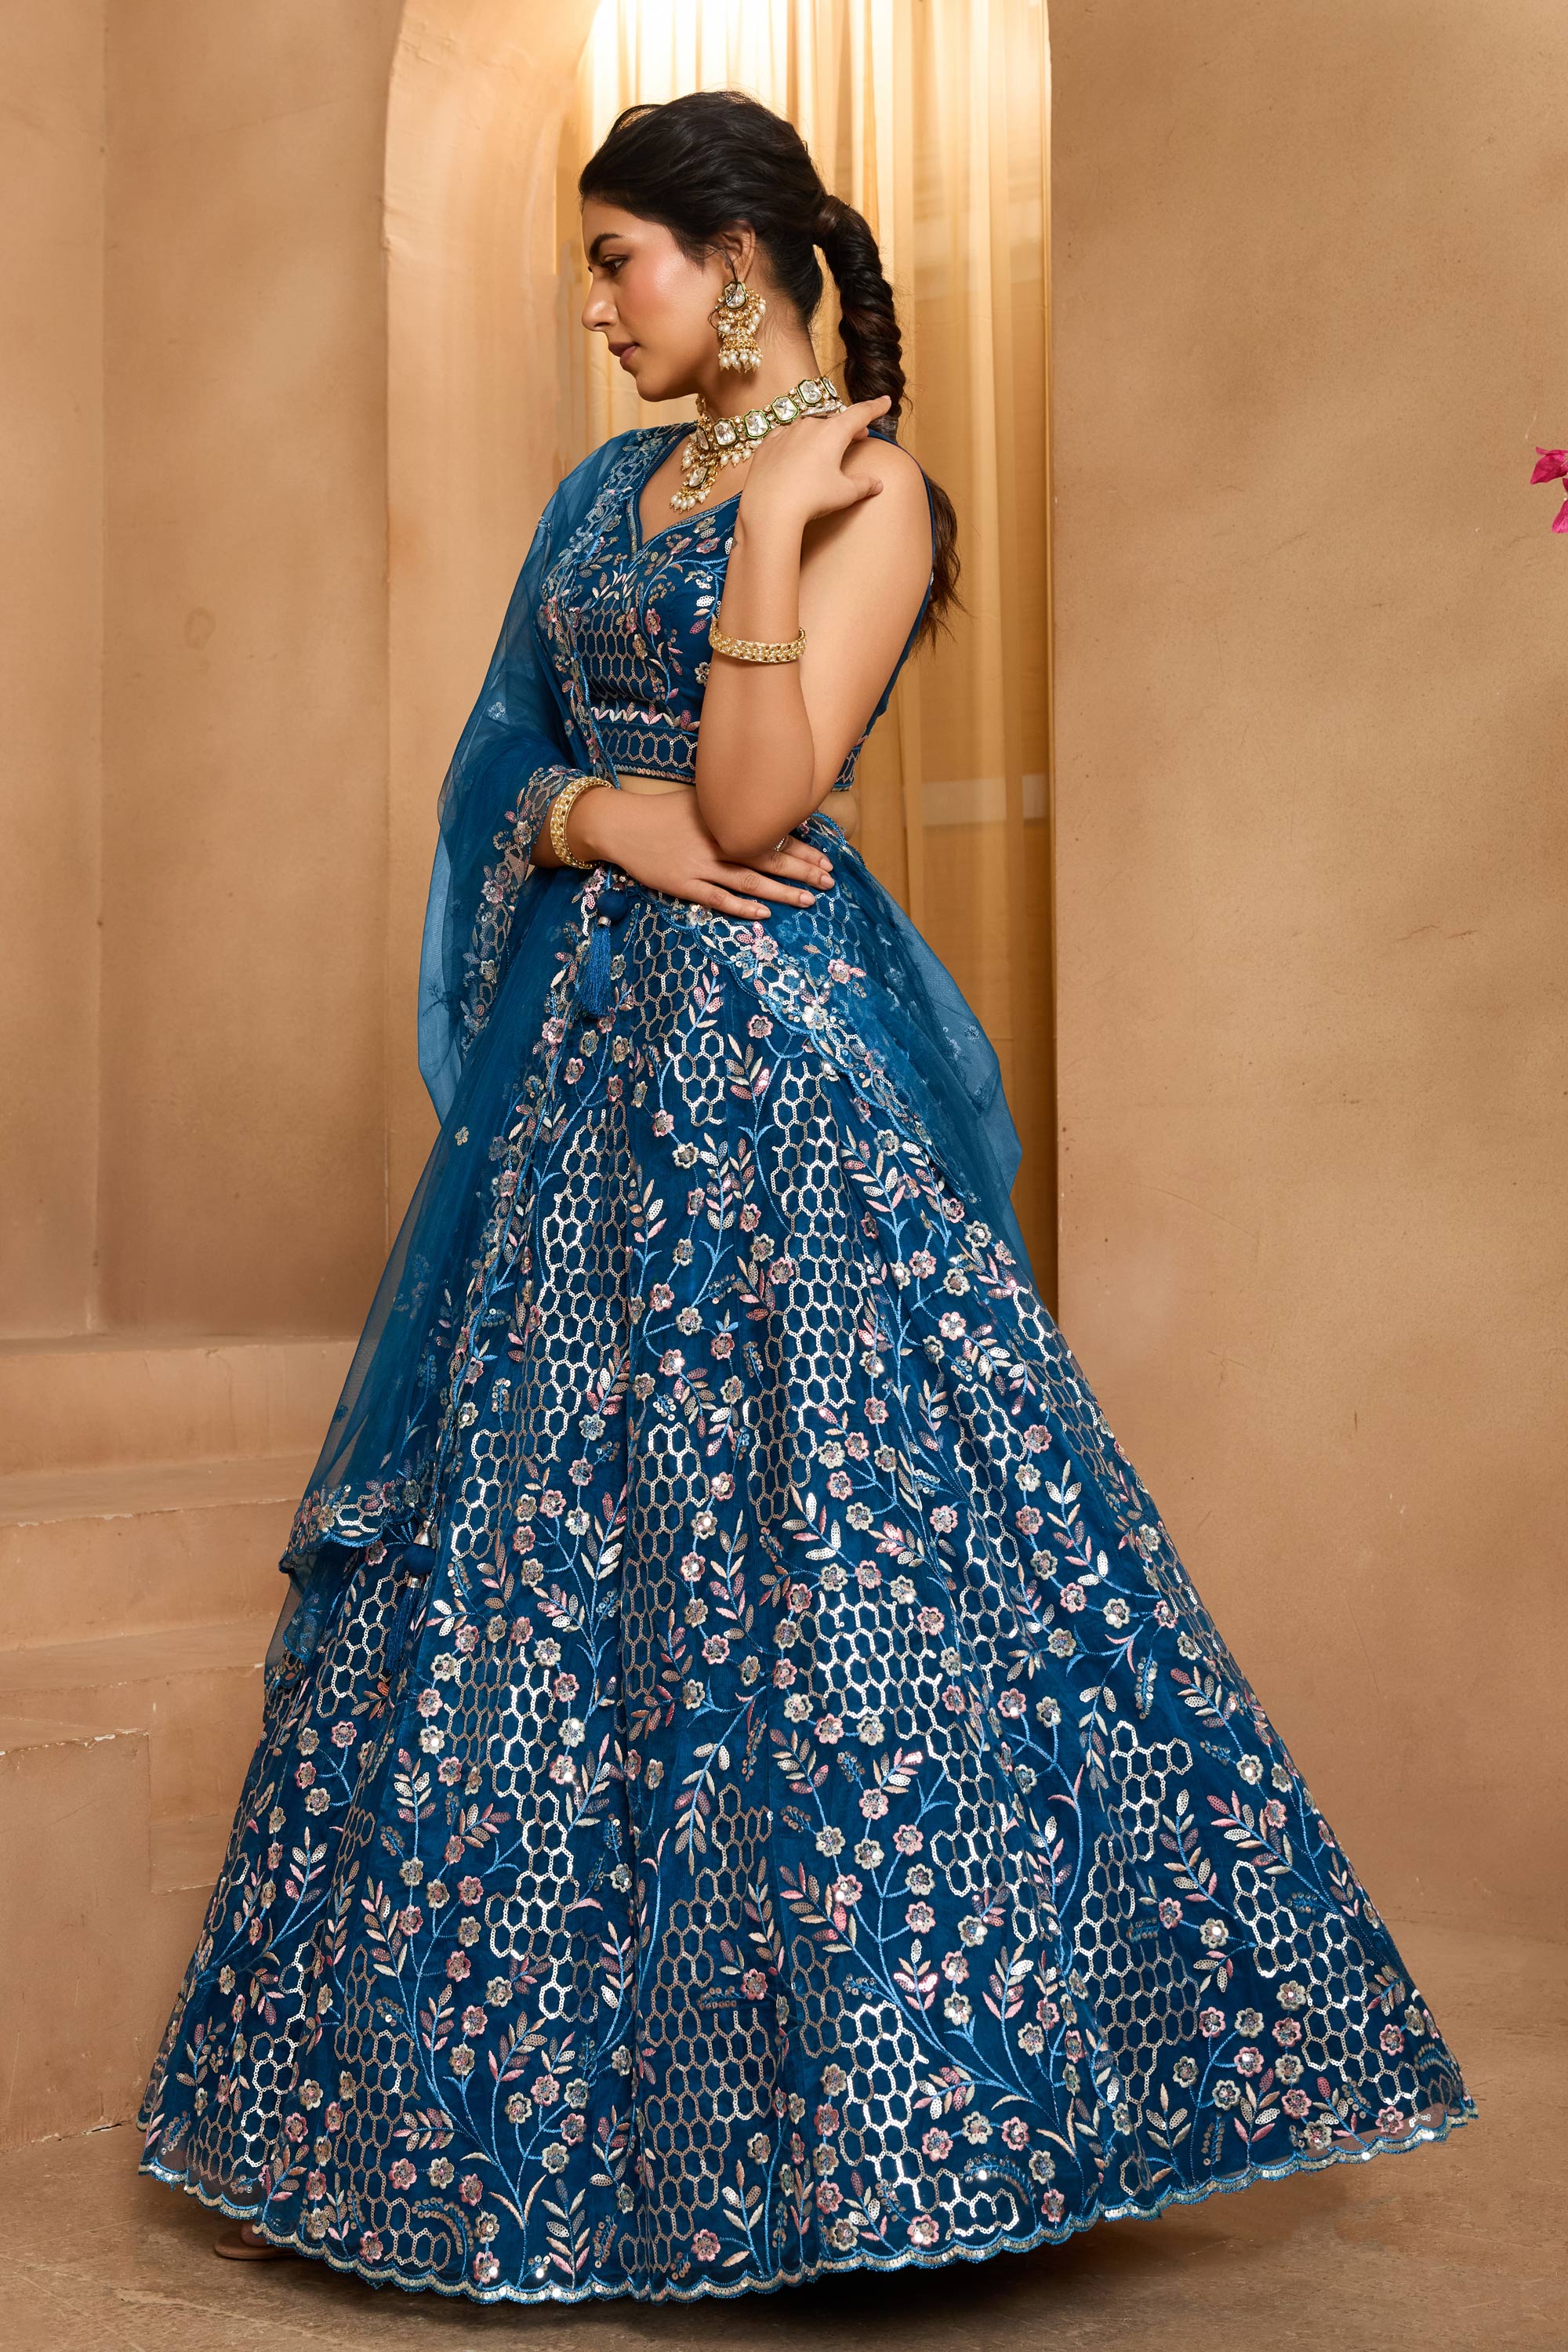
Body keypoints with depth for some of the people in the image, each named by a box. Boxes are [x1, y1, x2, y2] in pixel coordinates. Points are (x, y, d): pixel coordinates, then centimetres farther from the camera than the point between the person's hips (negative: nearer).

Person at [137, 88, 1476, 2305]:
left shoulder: (871, 488, -5)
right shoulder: (610, 488, 17)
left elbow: (753, 804, -15)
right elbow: (505, 781, 14)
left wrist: (769, 528, -17)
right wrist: (592, 815, -7)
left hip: (776, 1060, -7)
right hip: (579, 1047, 8)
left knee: (826, 1530, -8)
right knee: (532, 1538, 10)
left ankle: (882, 2083, 8)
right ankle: (555, 2080, 26)